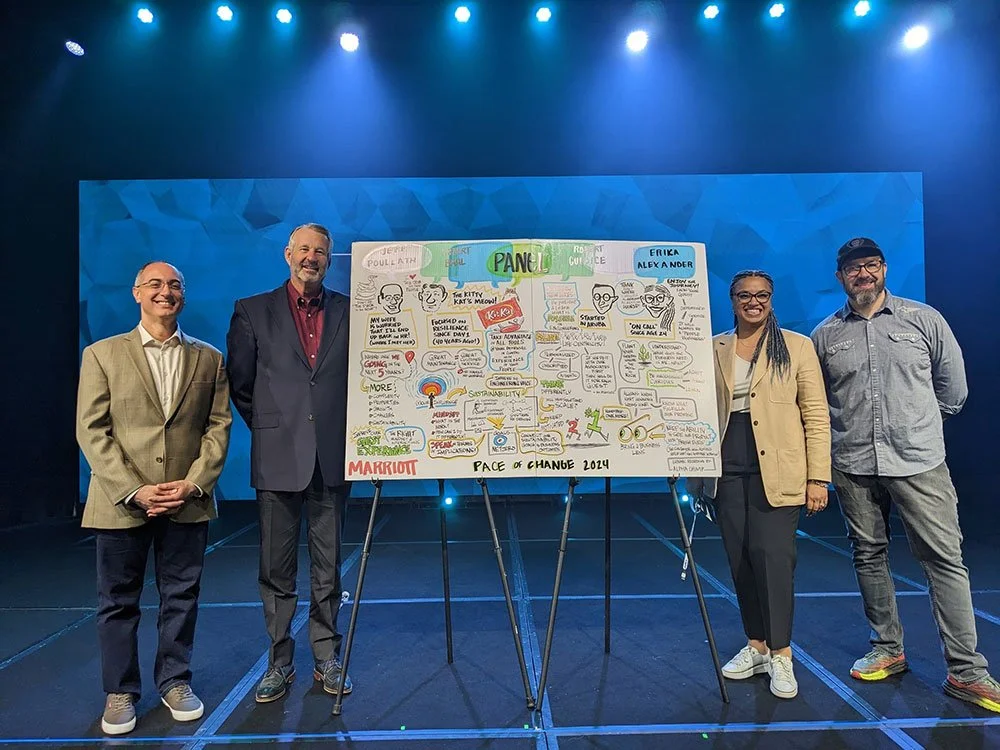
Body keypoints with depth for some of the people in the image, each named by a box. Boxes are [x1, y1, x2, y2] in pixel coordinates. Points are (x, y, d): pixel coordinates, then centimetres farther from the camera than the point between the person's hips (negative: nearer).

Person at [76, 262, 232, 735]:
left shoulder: (209, 359, 7)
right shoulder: (102, 355, 2)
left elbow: (219, 426, 4)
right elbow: (91, 431, -4)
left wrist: (194, 483, -9)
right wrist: (132, 491, -12)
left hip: (188, 502, 1)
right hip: (121, 502, -1)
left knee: (182, 597, 10)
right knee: (118, 601, 10)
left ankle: (174, 682, 28)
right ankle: (120, 692, 27)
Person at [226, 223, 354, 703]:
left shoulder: (349, 311, 6)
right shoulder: (253, 311, 4)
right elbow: (240, 383, 8)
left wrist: (346, 430, 6)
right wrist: (270, 428, 9)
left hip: (332, 458, 1)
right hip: (278, 459, -1)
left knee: (328, 567, 10)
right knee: (276, 569, 8)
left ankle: (327, 659, 24)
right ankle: (279, 661, 23)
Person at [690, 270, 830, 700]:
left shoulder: (797, 346, 3)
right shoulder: (713, 350, 10)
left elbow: (817, 416, 0)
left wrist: (818, 477, -6)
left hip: (777, 472, -3)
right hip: (728, 470, 3)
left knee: (773, 556, -7)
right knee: (740, 560, 8)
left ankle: (781, 654, 10)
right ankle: (756, 645, 25)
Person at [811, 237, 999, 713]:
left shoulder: (924, 320, 3)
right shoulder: (825, 335, 6)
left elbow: (953, 388, 11)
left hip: (919, 462, -2)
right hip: (853, 466, 2)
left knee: (945, 559, -2)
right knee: (868, 556, 10)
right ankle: (888, 650, 26)